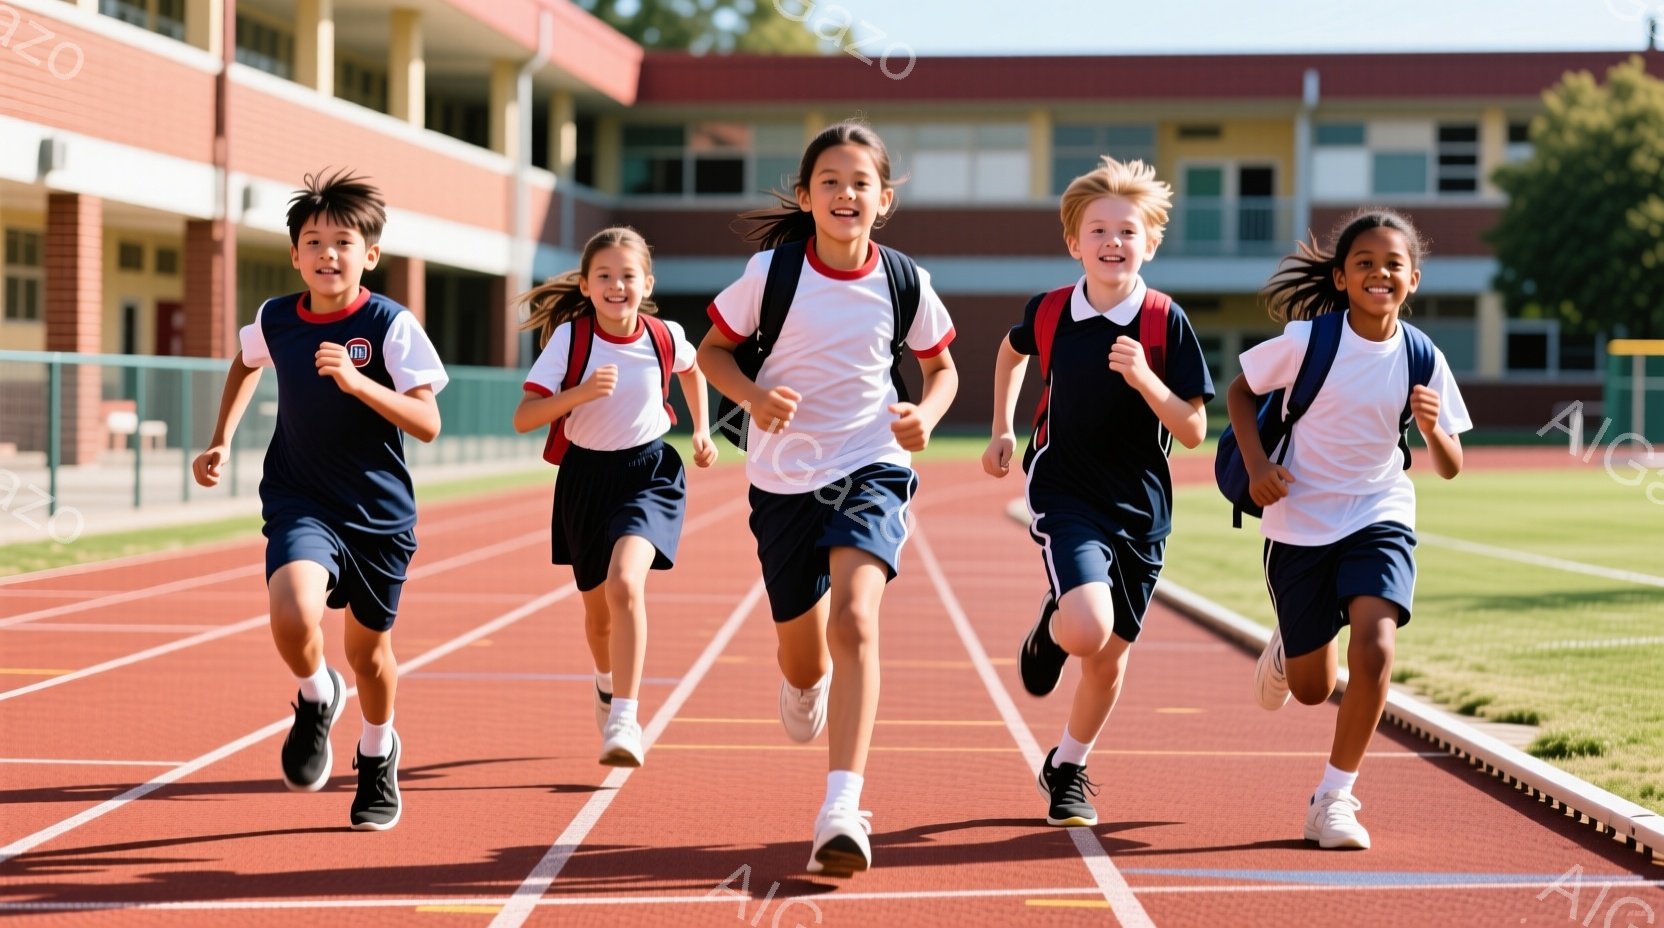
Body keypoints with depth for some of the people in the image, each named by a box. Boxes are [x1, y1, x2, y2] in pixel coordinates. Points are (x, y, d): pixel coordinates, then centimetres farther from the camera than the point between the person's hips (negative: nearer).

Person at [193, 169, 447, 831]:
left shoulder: (391, 326, -13)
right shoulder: (274, 319, -3)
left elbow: (428, 424, -19)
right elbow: (247, 363, 22)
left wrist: (357, 382, -31)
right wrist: (222, 441, 15)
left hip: (379, 511, -1)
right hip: (300, 503, 1)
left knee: (369, 650, 15)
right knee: (294, 614, -28)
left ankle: (378, 756, 45)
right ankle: (316, 699, 6)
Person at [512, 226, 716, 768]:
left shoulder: (666, 338, -9)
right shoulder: (569, 337, -14)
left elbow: (691, 369, 18)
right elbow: (523, 419, -18)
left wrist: (702, 431, 12)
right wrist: (581, 393, -31)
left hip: (650, 474, -1)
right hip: (587, 477, 1)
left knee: (625, 583, -27)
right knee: (597, 607, 15)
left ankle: (624, 720, -26)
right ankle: (607, 682, 49)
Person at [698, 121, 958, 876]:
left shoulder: (903, 281, -5)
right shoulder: (771, 271, -9)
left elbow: (941, 366, 11)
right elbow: (713, 348, 4)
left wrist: (926, 413, -10)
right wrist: (752, 396, -16)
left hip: (872, 467, -1)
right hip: (784, 475, 1)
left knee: (853, 618, -25)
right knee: (801, 651, 12)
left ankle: (842, 808, -30)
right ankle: (804, 687, 54)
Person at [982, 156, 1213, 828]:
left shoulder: (1167, 323, -9)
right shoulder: (1048, 312, -5)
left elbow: (1193, 432, -9)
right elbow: (1011, 352, 20)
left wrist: (1144, 378, -24)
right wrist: (1002, 431, 15)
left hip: (1141, 509, 1)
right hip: (1065, 495, -1)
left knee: (1111, 654, 11)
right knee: (1087, 628, -25)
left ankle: (1066, 768, 35)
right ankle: (1049, 630, 12)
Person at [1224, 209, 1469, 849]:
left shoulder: (1422, 358, -7)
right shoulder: (1306, 340, -12)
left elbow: (1450, 469, -1)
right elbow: (1240, 391, 4)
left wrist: (1432, 428, -23)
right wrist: (1256, 464, -11)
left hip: (1380, 520, 1)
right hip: (1300, 525, -1)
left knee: (1374, 648, -25)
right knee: (1313, 689, 8)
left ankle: (1333, 798, -8)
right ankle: (1283, 648, 48)